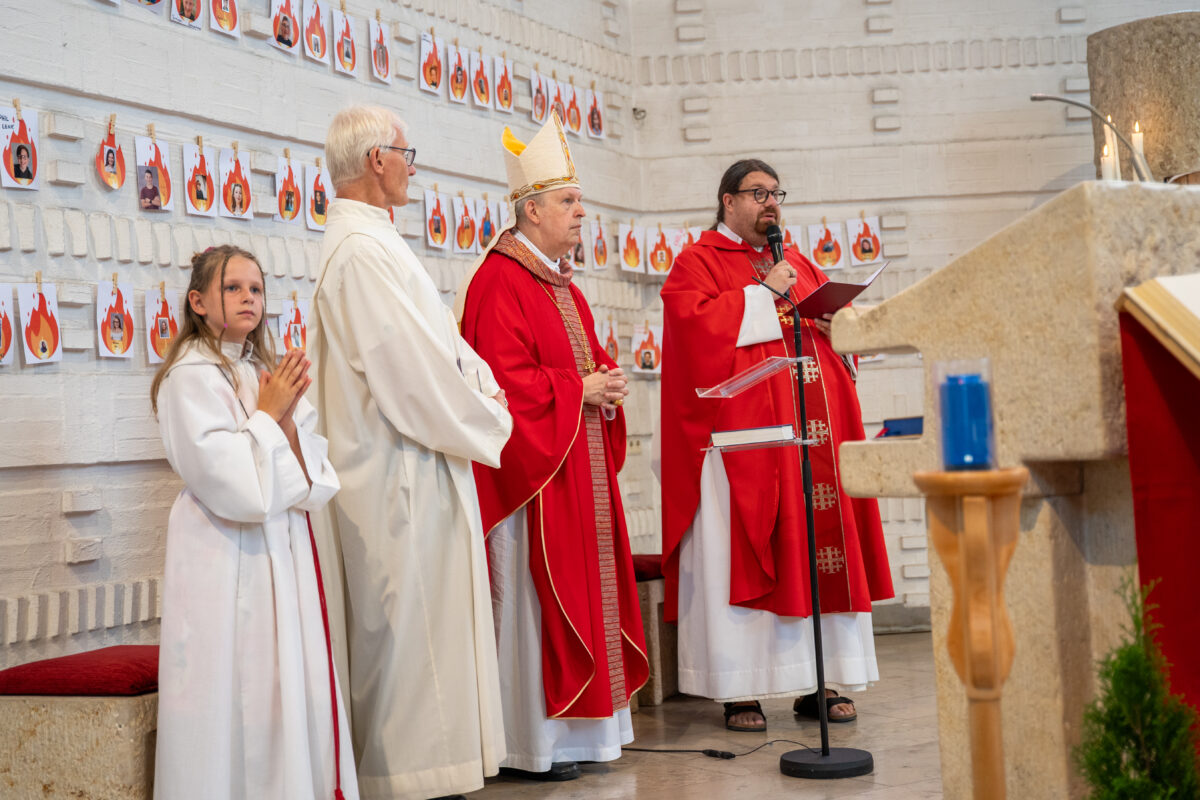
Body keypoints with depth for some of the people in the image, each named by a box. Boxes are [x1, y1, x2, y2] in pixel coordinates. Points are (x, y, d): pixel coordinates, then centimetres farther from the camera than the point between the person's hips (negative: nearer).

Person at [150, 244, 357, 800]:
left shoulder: (265, 373, 14)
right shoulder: (192, 375, -9)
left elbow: (312, 473, 9)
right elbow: (224, 476, -18)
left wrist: (287, 418, -8)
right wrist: (268, 413, -10)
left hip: (282, 545, 7)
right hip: (228, 554, -7)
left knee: (289, 685, 8)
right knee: (233, 687, -4)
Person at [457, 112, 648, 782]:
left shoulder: (562, 284, 18)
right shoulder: (500, 282, -13)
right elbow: (505, 379, -21)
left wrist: (608, 383, 3)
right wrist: (579, 389, -16)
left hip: (581, 467, 10)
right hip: (534, 472, -10)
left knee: (584, 590, 11)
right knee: (536, 598, -6)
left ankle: (583, 724, 19)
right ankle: (535, 742, 1)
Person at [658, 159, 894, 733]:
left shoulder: (797, 264, 24)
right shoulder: (698, 263, 5)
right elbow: (694, 322, -13)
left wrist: (834, 325, 0)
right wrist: (764, 296, -10)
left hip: (815, 431, 6)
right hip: (741, 433, -6)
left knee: (819, 547, 3)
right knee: (742, 555, -7)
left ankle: (818, 683, 8)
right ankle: (740, 691, -4)